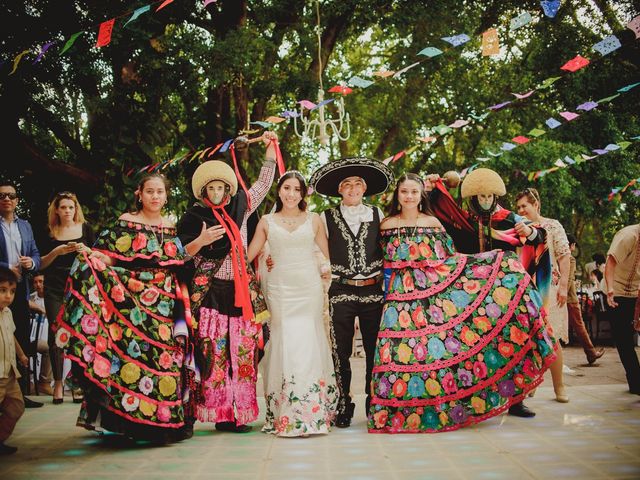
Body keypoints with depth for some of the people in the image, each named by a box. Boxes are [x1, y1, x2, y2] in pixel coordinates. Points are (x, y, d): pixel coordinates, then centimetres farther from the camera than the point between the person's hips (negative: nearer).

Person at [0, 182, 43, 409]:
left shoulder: (25, 225, 16)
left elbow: (36, 255, 15)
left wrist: (31, 262, -5)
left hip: (21, 290, 6)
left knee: (22, 343, 8)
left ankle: (21, 393, 15)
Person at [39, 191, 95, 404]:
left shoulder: (85, 228, 7)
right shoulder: (50, 233, 7)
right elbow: (42, 264, 7)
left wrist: (86, 250, -12)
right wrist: (56, 252, -10)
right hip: (54, 289, 1)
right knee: (56, 333, -2)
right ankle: (58, 383, 4)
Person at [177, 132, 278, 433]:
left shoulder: (239, 208, 13)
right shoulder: (193, 217, 5)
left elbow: (263, 185, 19)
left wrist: (270, 150, 14)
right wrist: (201, 241, -13)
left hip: (241, 292, 4)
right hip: (209, 292, -3)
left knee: (241, 351, 1)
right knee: (208, 351, -9)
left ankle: (232, 413, 6)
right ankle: (192, 411, -3)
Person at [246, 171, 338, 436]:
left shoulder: (313, 220, 11)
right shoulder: (267, 222, 10)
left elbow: (330, 254, 15)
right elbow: (247, 255, 12)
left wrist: (327, 272, -1)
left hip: (309, 288, 0)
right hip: (280, 289, 0)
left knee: (308, 345, -5)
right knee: (284, 346, -5)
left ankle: (312, 413, 2)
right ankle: (285, 415, 2)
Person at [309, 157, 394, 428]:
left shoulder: (378, 216, 8)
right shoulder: (327, 218, 4)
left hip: (373, 291, 1)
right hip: (341, 291, -1)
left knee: (375, 350, 7)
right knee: (341, 352, 3)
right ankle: (343, 407, 14)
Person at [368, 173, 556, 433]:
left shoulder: (433, 223, 7)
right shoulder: (387, 225, 6)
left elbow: (450, 256, 9)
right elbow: (381, 262, 13)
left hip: (441, 289, 1)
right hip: (403, 296, -1)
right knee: (405, 349, -6)